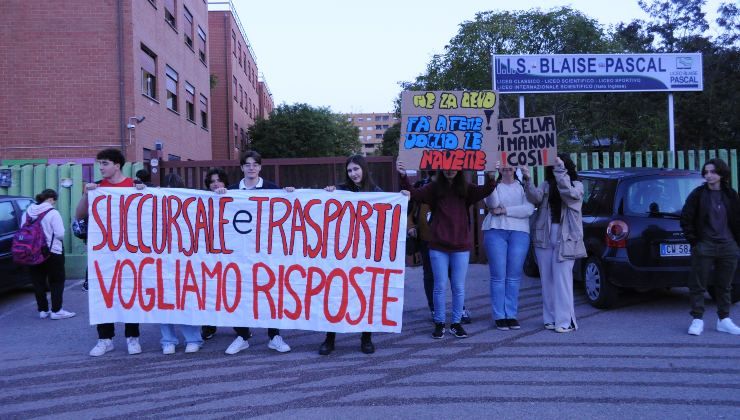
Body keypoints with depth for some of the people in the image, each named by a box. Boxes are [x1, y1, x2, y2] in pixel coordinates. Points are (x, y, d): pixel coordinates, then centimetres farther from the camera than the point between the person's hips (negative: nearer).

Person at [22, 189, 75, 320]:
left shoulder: (27, 213, 5)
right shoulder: (52, 213, -14)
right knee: (57, 281, 4)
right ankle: (56, 311, 2)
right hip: (52, 252, -6)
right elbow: (60, 234, -17)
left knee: (38, 281, 12)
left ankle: (42, 310, 16)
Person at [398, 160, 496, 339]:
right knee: (440, 286, 5)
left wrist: (491, 176, -31)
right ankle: (439, 323, 18)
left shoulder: (466, 188, 2)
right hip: (438, 245, 0)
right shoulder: (434, 187, 2)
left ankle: (456, 323, 22)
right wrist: (403, 177, -22)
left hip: (461, 245, 1)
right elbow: (414, 194, -8)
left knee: (459, 287, 8)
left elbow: (486, 190, -12)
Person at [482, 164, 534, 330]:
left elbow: (529, 209, -5)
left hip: (519, 233, 1)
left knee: (514, 277, 1)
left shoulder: (523, 186, 11)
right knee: (498, 276, -3)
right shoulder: (493, 185, 10)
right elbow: (492, 203, -11)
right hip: (495, 231, -1)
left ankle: (511, 315, 9)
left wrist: (504, 210, -8)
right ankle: (499, 316, 3)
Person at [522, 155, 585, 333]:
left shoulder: (576, 185, 4)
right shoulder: (546, 185, 10)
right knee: (547, 280, 7)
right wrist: (527, 180, -23)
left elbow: (569, 194, -18)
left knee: (562, 280, -8)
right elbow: (535, 197, -8)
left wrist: (560, 171, -19)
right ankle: (550, 318, 16)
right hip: (544, 237, 4)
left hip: (565, 238, -3)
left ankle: (565, 321, -1)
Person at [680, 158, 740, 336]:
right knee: (698, 285, -1)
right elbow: (686, 219, -2)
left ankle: (724, 320, 22)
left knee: (725, 286, 12)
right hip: (704, 246, -3)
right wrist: (694, 241, -5)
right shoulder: (698, 194, -2)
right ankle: (697, 319, 7)